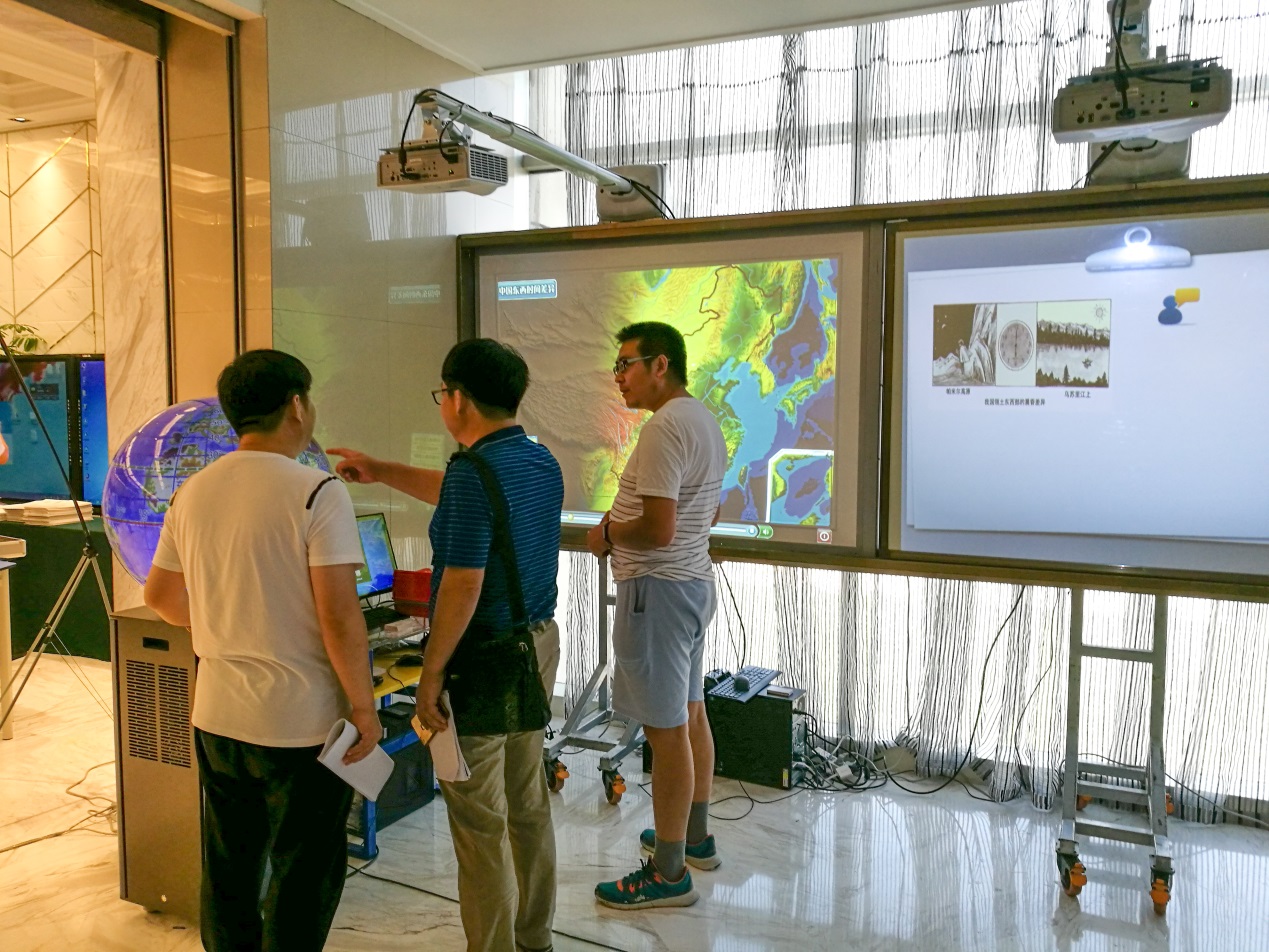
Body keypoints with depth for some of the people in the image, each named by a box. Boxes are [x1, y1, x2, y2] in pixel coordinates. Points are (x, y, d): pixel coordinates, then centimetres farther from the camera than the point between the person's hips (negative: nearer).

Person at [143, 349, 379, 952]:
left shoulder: (193, 493, 4)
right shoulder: (316, 493, -17)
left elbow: (160, 596, 15)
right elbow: (339, 615, -21)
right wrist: (364, 706, -11)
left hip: (216, 715, 7)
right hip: (301, 722, -6)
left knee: (228, 871, 21)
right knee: (303, 876, 10)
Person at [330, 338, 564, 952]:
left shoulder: (473, 473, -21)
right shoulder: (542, 462, 7)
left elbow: (463, 586, -23)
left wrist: (431, 676, -14)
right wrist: (382, 473, 29)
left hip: (483, 661, -9)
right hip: (537, 646, 9)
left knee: (480, 824, 5)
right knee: (528, 805, 20)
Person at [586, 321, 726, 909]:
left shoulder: (665, 429, -20)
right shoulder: (705, 422, 12)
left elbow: (657, 531, -27)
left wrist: (607, 534, -9)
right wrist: (627, 524, 14)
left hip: (656, 590, -11)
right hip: (694, 580, 11)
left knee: (666, 730, -2)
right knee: (690, 715, 19)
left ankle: (668, 873, 10)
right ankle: (694, 836, 34)